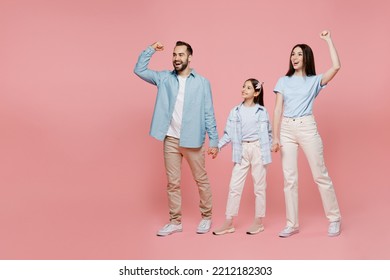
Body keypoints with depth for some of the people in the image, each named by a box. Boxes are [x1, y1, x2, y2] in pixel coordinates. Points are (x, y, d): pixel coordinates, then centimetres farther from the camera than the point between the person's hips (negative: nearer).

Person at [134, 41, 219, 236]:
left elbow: (209, 114, -2)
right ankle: (175, 221, 18)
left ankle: (206, 217, 24)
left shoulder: (202, 82, -1)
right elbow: (139, 70, 5)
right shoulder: (164, 78, 7)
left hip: (193, 140, -2)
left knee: (201, 180, 8)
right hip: (170, 140, 3)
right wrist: (151, 50, -1)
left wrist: (214, 141, -6)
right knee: (173, 183, 8)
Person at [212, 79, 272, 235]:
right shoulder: (235, 111, 5)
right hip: (242, 151, 2)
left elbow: (268, 133, 8)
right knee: (234, 186, 0)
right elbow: (228, 134, 3)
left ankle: (258, 222, 17)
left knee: (259, 187, 6)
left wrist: (272, 145, -5)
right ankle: (228, 223, 6)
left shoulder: (262, 111, 2)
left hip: (258, 149, -1)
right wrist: (217, 145, -7)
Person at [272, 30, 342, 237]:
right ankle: (292, 224, 11)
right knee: (289, 178, 3)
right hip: (286, 129, 2)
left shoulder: (314, 81, 7)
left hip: (307, 128, -2)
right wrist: (275, 137, -1)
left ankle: (334, 220, 14)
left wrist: (328, 39, -2)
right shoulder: (283, 81, 12)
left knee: (320, 175, 1)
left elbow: (336, 67, -10)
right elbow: (278, 110, 6)